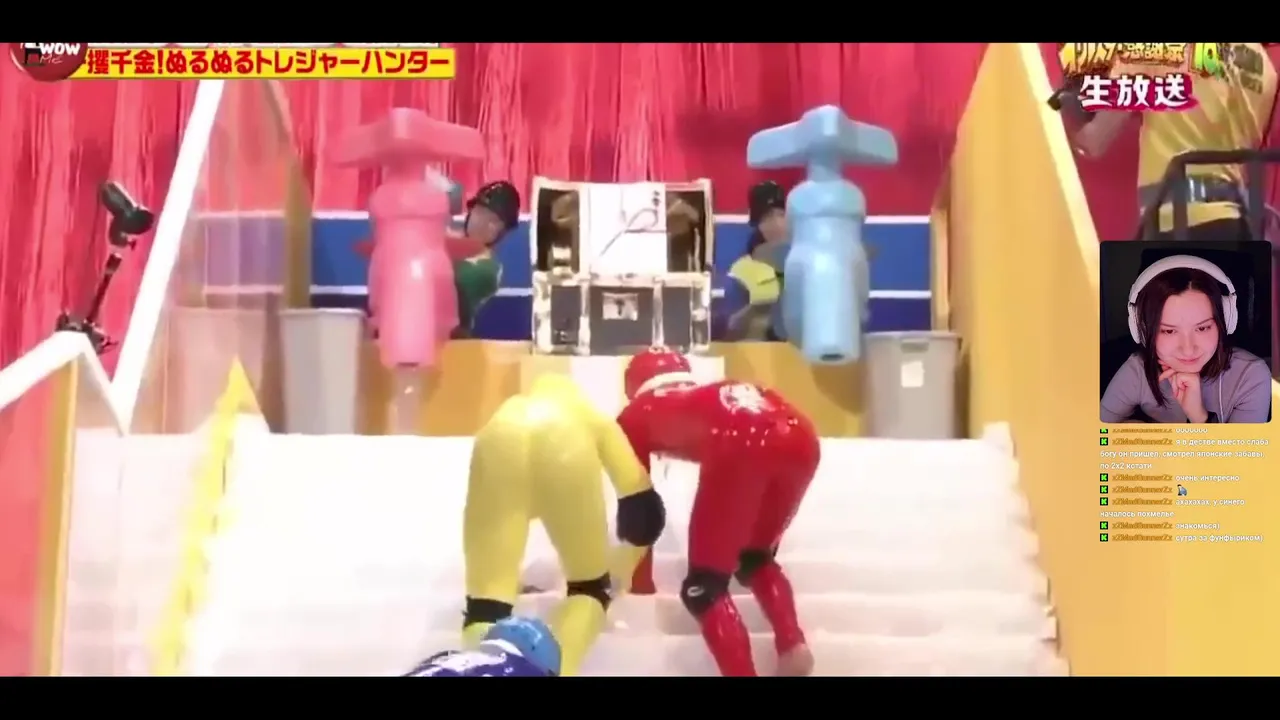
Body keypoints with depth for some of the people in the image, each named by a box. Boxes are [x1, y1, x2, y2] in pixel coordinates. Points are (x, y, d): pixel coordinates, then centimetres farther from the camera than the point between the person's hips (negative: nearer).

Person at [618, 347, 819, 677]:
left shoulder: (637, 415, 30)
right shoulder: (709, 399, 44)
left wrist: (640, 584, 39)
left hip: (740, 445, -6)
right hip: (799, 437, 6)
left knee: (702, 588, 8)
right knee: (755, 558, 28)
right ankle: (792, 644, 7)